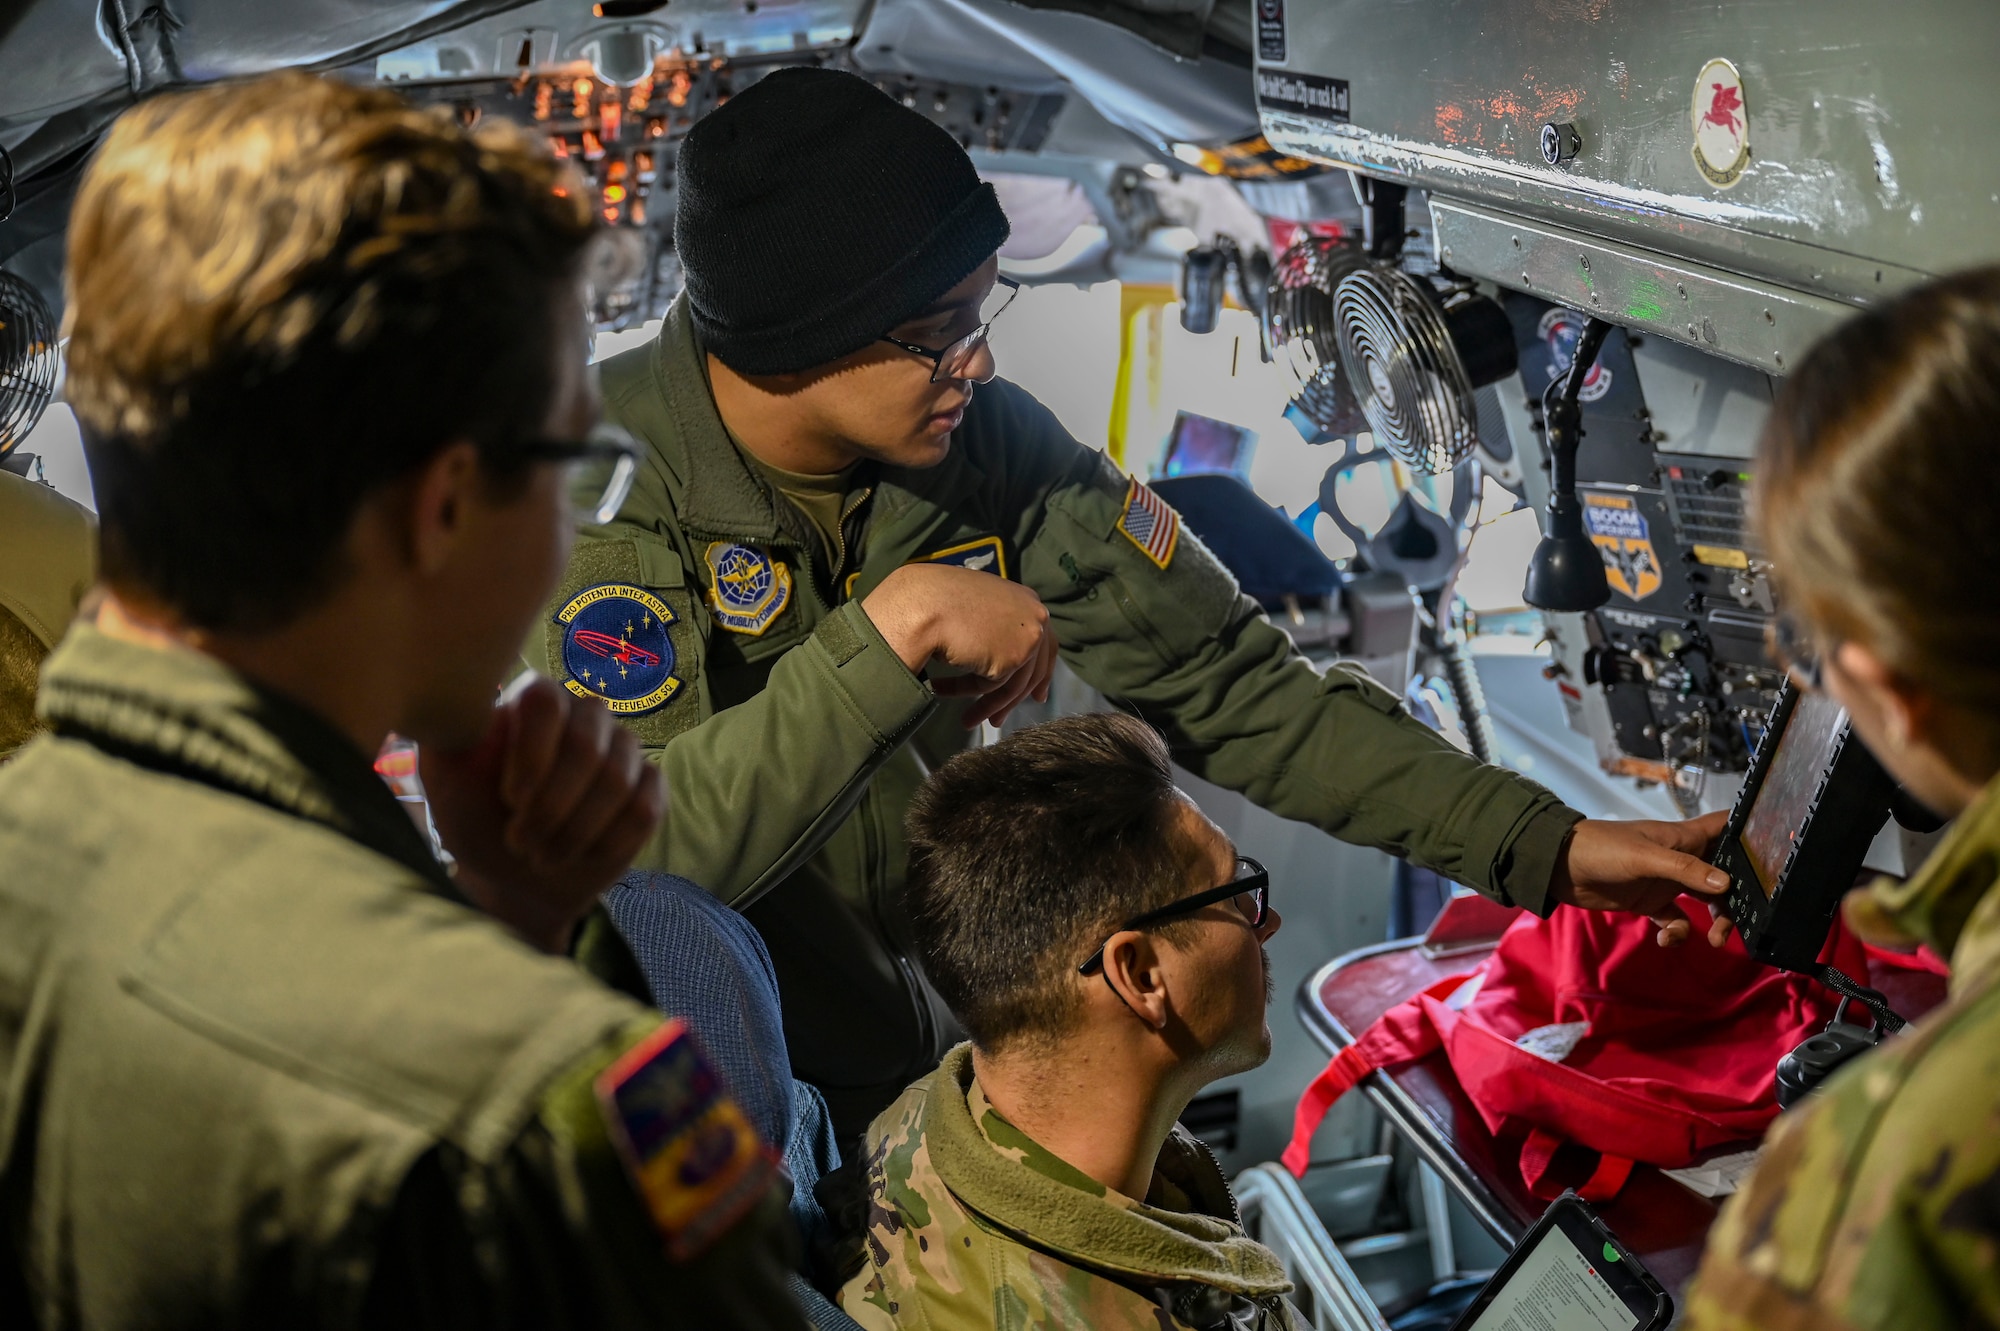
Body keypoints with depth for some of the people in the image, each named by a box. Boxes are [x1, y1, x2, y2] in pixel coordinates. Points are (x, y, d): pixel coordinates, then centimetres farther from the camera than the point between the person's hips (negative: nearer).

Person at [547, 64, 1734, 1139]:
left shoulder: (988, 444, -7)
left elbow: (1228, 684, -3)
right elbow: (629, 854, -32)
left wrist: (1545, 844, -9)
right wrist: (892, 633, -33)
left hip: (909, 1053, 4)